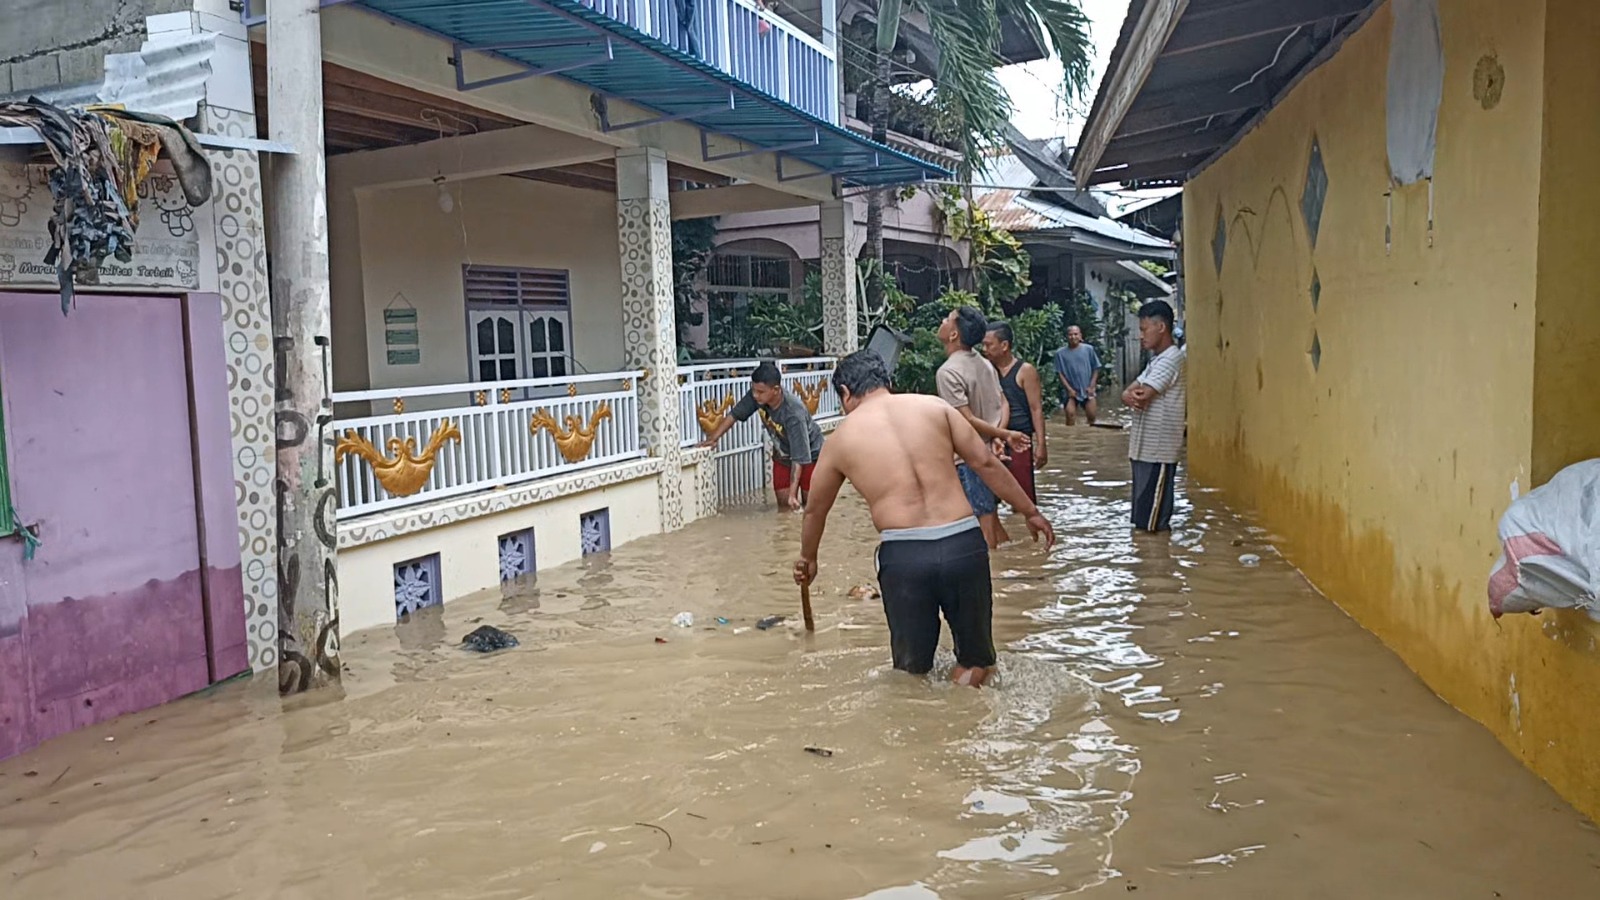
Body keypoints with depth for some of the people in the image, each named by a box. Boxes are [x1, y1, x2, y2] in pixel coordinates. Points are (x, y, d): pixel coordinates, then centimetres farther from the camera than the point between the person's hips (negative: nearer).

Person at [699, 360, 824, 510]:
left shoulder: (794, 414, -39)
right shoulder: (756, 396, -24)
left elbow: (799, 459, -37)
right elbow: (733, 415, -8)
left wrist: (793, 493, -40)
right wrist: (713, 438, -16)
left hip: (809, 456, -5)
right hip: (783, 456, 6)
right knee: (783, 504, 4)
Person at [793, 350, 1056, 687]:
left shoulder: (841, 439, 11)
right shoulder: (933, 406, 11)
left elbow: (815, 510, 25)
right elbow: (985, 462, 7)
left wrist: (807, 558, 42)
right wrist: (1031, 512, 17)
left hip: (903, 555, -1)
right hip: (963, 542, 1)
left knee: (911, 668, 18)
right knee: (975, 658, 16)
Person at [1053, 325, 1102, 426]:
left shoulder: (1089, 349, -2)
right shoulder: (1060, 353, -5)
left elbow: (1096, 369, 3)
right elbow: (1060, 373, -3)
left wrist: (1092, 386, -4)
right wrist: (1069, 389, -10)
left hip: (1087, 390, 1)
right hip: (1072, 391, -1)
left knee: (1092, 416, 3)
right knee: (1070, 414, -12)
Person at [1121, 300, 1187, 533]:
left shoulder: (1171, 359, -14)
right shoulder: (1157, 360, 18)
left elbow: (1142, 398, -22)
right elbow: (1128, 394, 12)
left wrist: (1134, 394, 0)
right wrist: (1131, 395, -11)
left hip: (1158, 448, -10)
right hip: (1146, 446, 10)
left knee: (1152, 525, -3)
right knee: (1144, 516, 15)